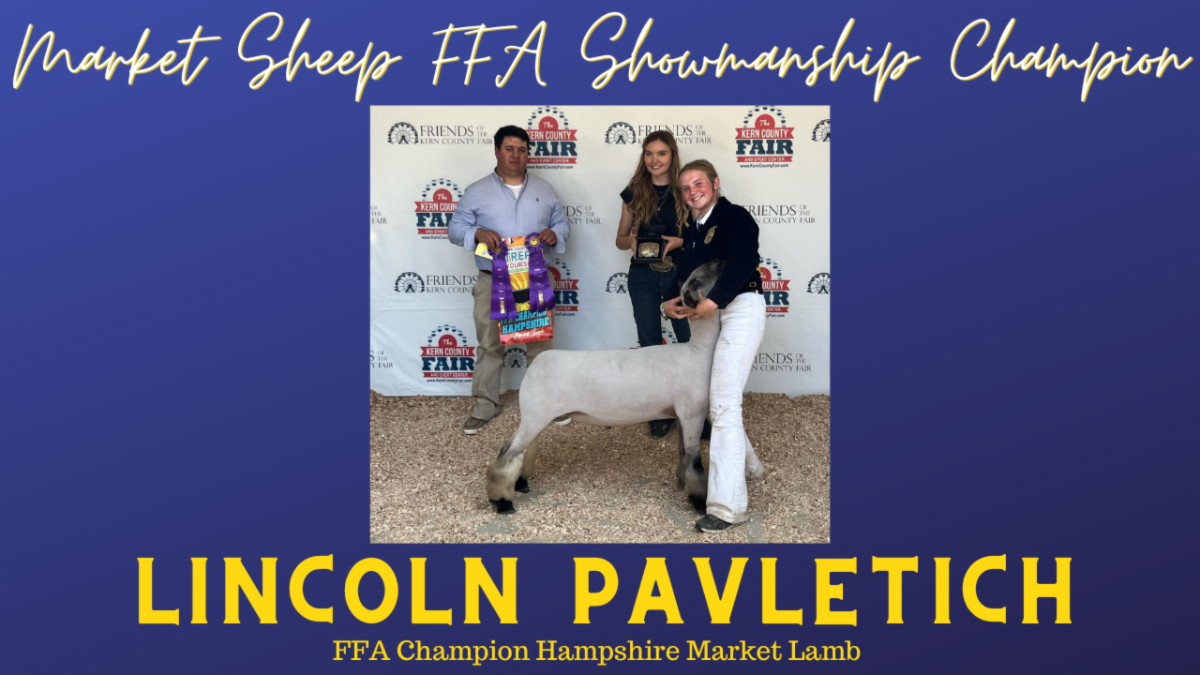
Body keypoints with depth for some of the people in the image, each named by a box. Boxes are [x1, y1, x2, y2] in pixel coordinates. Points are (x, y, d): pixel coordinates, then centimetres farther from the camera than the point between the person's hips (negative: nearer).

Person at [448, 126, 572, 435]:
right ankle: (485, 405, 16)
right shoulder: (476, 191, 1)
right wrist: (478, 233, -20)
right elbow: (456, 229, 0)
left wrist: (554, 234, -11)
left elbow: (563, 224, 13)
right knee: (490, 345, 5)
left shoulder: (544, 189, 9)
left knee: (540, 343, 9)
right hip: (492, 282, -1)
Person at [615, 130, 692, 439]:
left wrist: (680, 242, -19)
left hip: (680, 274, -2)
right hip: (643, 277, 2)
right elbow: (620, 240, 9)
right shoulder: (634, 192, 4)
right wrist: (632, 240, -13)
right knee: (650, 345, 8)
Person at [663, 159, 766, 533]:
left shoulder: (735, 217, -8)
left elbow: (742, 263, -22)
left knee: (723, 403, -16)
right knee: (715, 398, 17)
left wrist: (713, 301, -31)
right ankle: (745, 465, 39)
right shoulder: (690, 230, 16)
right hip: (710, 314, 9)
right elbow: (686, 274, 14)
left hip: (741, 309, -9)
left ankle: (727, 505, -16)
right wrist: (673, 302, -6)